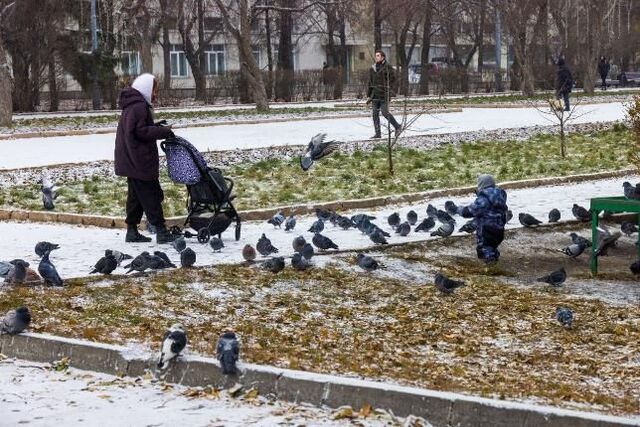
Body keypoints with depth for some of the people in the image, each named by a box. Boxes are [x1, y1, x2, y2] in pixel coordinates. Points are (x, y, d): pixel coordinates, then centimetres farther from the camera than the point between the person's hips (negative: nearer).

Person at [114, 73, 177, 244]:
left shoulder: (131, 105, 17)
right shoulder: (139, 106, -16)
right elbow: (141, 132, -23)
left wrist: (155, 127, 9)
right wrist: (164, 131, -16)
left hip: (131, 161, 10)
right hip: (140, 160, -10)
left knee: (136, 195, 14)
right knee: (151, 195, -8)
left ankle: (132, 231, 17)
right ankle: (161, 231, -9)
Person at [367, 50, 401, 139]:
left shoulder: (388, 67, -4)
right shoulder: (373, 68, 14)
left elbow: (393, 81, -7)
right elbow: (370, 83, 19)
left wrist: (392, 92, -18)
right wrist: (368, 96, 16)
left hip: (384, 95, -6)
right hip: (375, 95, 6)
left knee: (385, 112, -9)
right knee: (375, 114, 1)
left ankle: (398, 127, 8)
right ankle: (378, 133, 6)